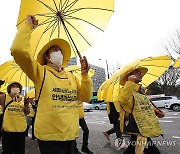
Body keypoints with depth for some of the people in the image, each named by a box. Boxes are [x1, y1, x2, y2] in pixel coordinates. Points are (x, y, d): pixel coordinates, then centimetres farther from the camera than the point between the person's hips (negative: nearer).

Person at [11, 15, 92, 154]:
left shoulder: (71, 76, 15)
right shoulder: (41, 72, -3)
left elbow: (86, 97, 8)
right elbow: (18, 50, -18)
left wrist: (85, 74, -3)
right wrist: (29, 26, -10)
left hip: (71, 135, 6)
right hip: (50, 137, -6)